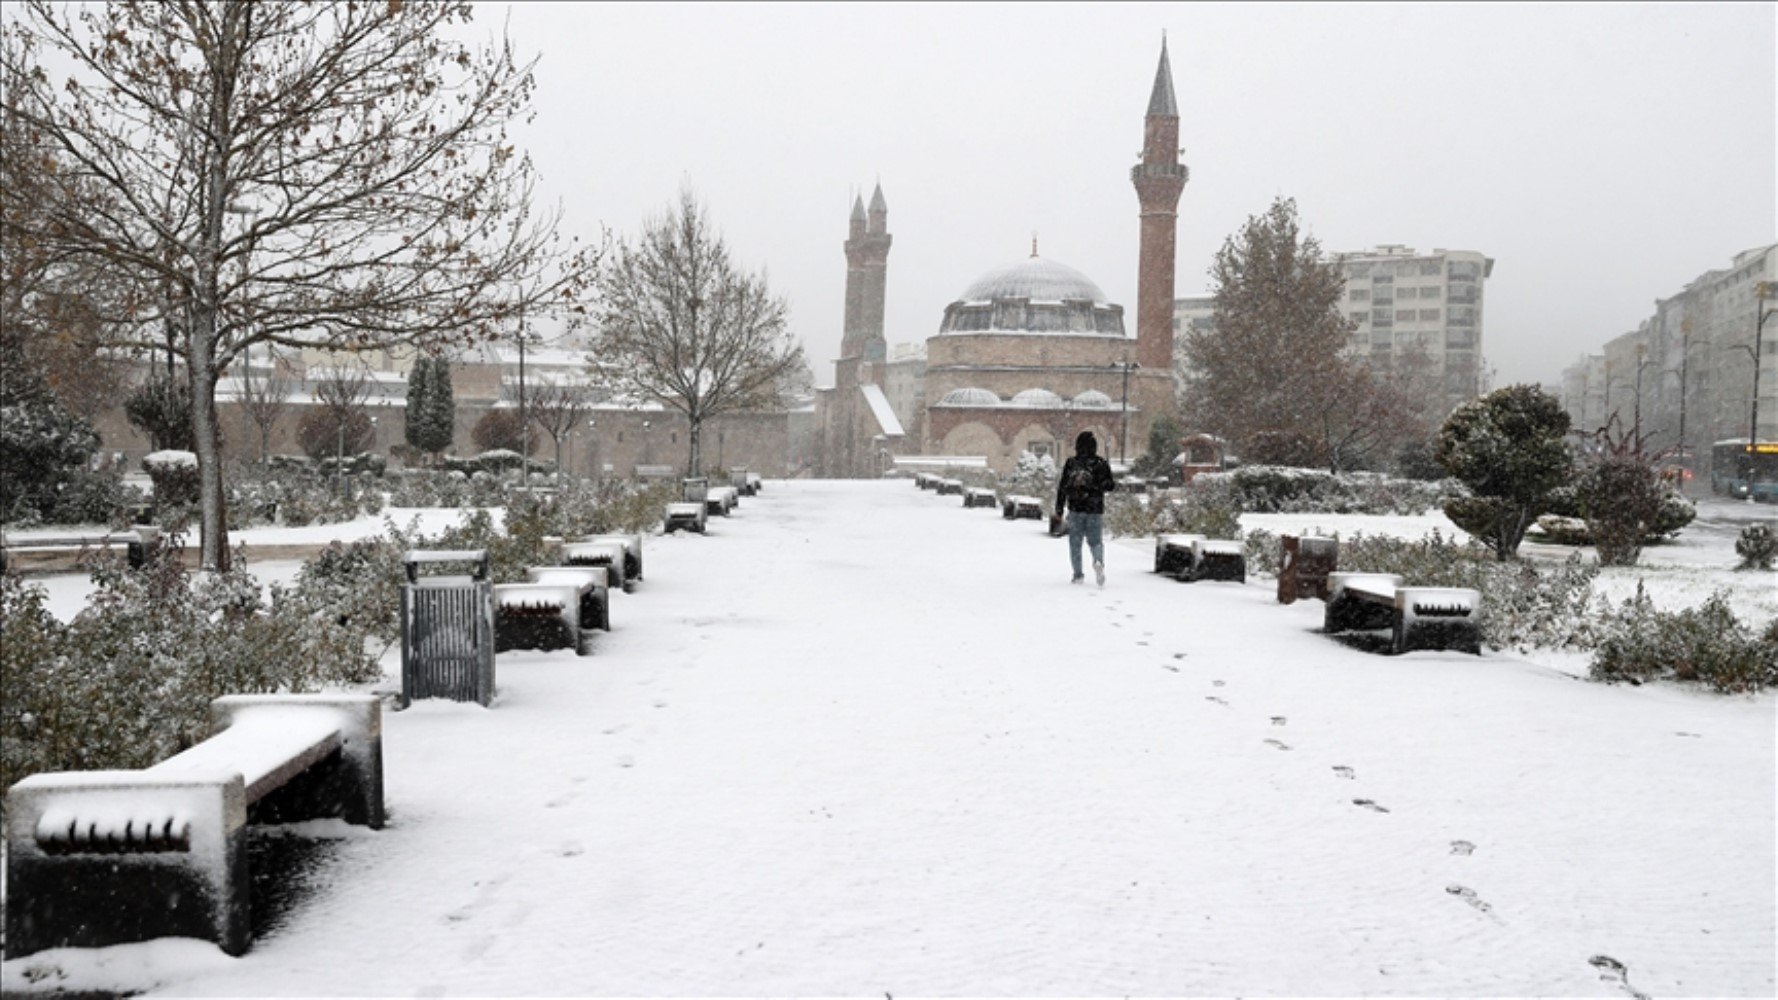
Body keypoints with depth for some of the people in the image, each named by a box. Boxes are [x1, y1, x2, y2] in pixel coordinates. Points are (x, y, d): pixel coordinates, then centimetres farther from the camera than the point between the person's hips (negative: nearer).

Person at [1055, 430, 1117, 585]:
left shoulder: (1070, 464, 1)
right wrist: (1115, 484, 18)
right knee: (1096, 541, 7)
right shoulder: (1101, 464, -4)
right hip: (1095, 510, -1)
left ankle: (1078, 574, 10)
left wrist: (1059, 508, 9)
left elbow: (1062, 487, 1)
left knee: (1075, 543, 10)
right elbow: (1108, 486, -6)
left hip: (1075, 509, 1)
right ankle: (1098, 562, -23)